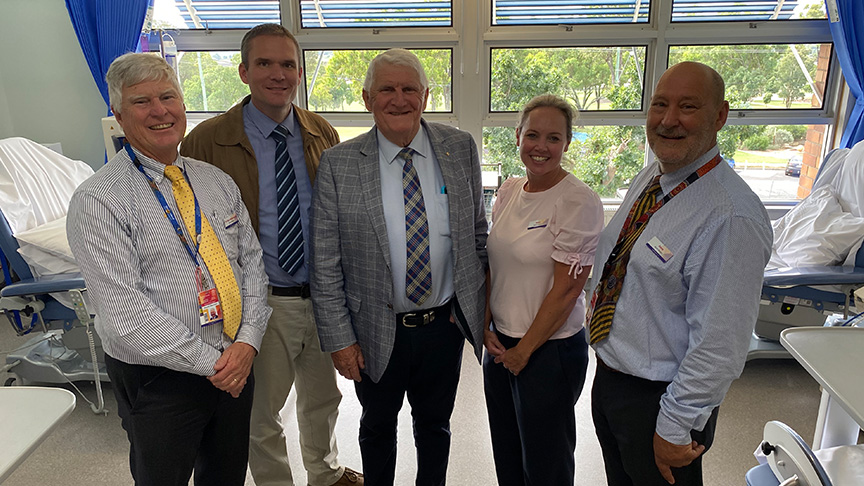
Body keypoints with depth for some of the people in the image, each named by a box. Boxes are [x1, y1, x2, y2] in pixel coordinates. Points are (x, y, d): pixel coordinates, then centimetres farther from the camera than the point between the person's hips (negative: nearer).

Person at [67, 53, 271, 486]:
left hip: (236, 365, 5)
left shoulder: (217, 181, 6)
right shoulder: (97, 201, -13)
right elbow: (124, 312, -19)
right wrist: (209, 362, -17)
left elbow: (252, 262, 4)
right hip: (159, 381, -5)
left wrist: (247, 341, -10)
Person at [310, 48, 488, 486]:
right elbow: (325, 265, -8)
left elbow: (477, 232, 5)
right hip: (377, 332, -1)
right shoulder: (338, 164, -10)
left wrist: (478, 305, 5)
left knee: (434, 424, 23)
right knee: (377, 426, 21)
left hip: (446, 323, 2)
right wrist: (339, 338, -8)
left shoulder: (461, 149, -3)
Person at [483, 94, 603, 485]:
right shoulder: (509, 191, 4)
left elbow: (566, 290, -17)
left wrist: (523, 351, -10)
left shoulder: (580, 202, -17)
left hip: (550, 350, -6)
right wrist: (486, 329, 1)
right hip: (499, 343, 6)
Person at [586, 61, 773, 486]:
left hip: (658, 399, -7)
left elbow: (719, 344, -26)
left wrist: (676, 429, -19)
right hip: (607, 378, 8)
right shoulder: (646, 179, 0)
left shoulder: (733, 217, -27)